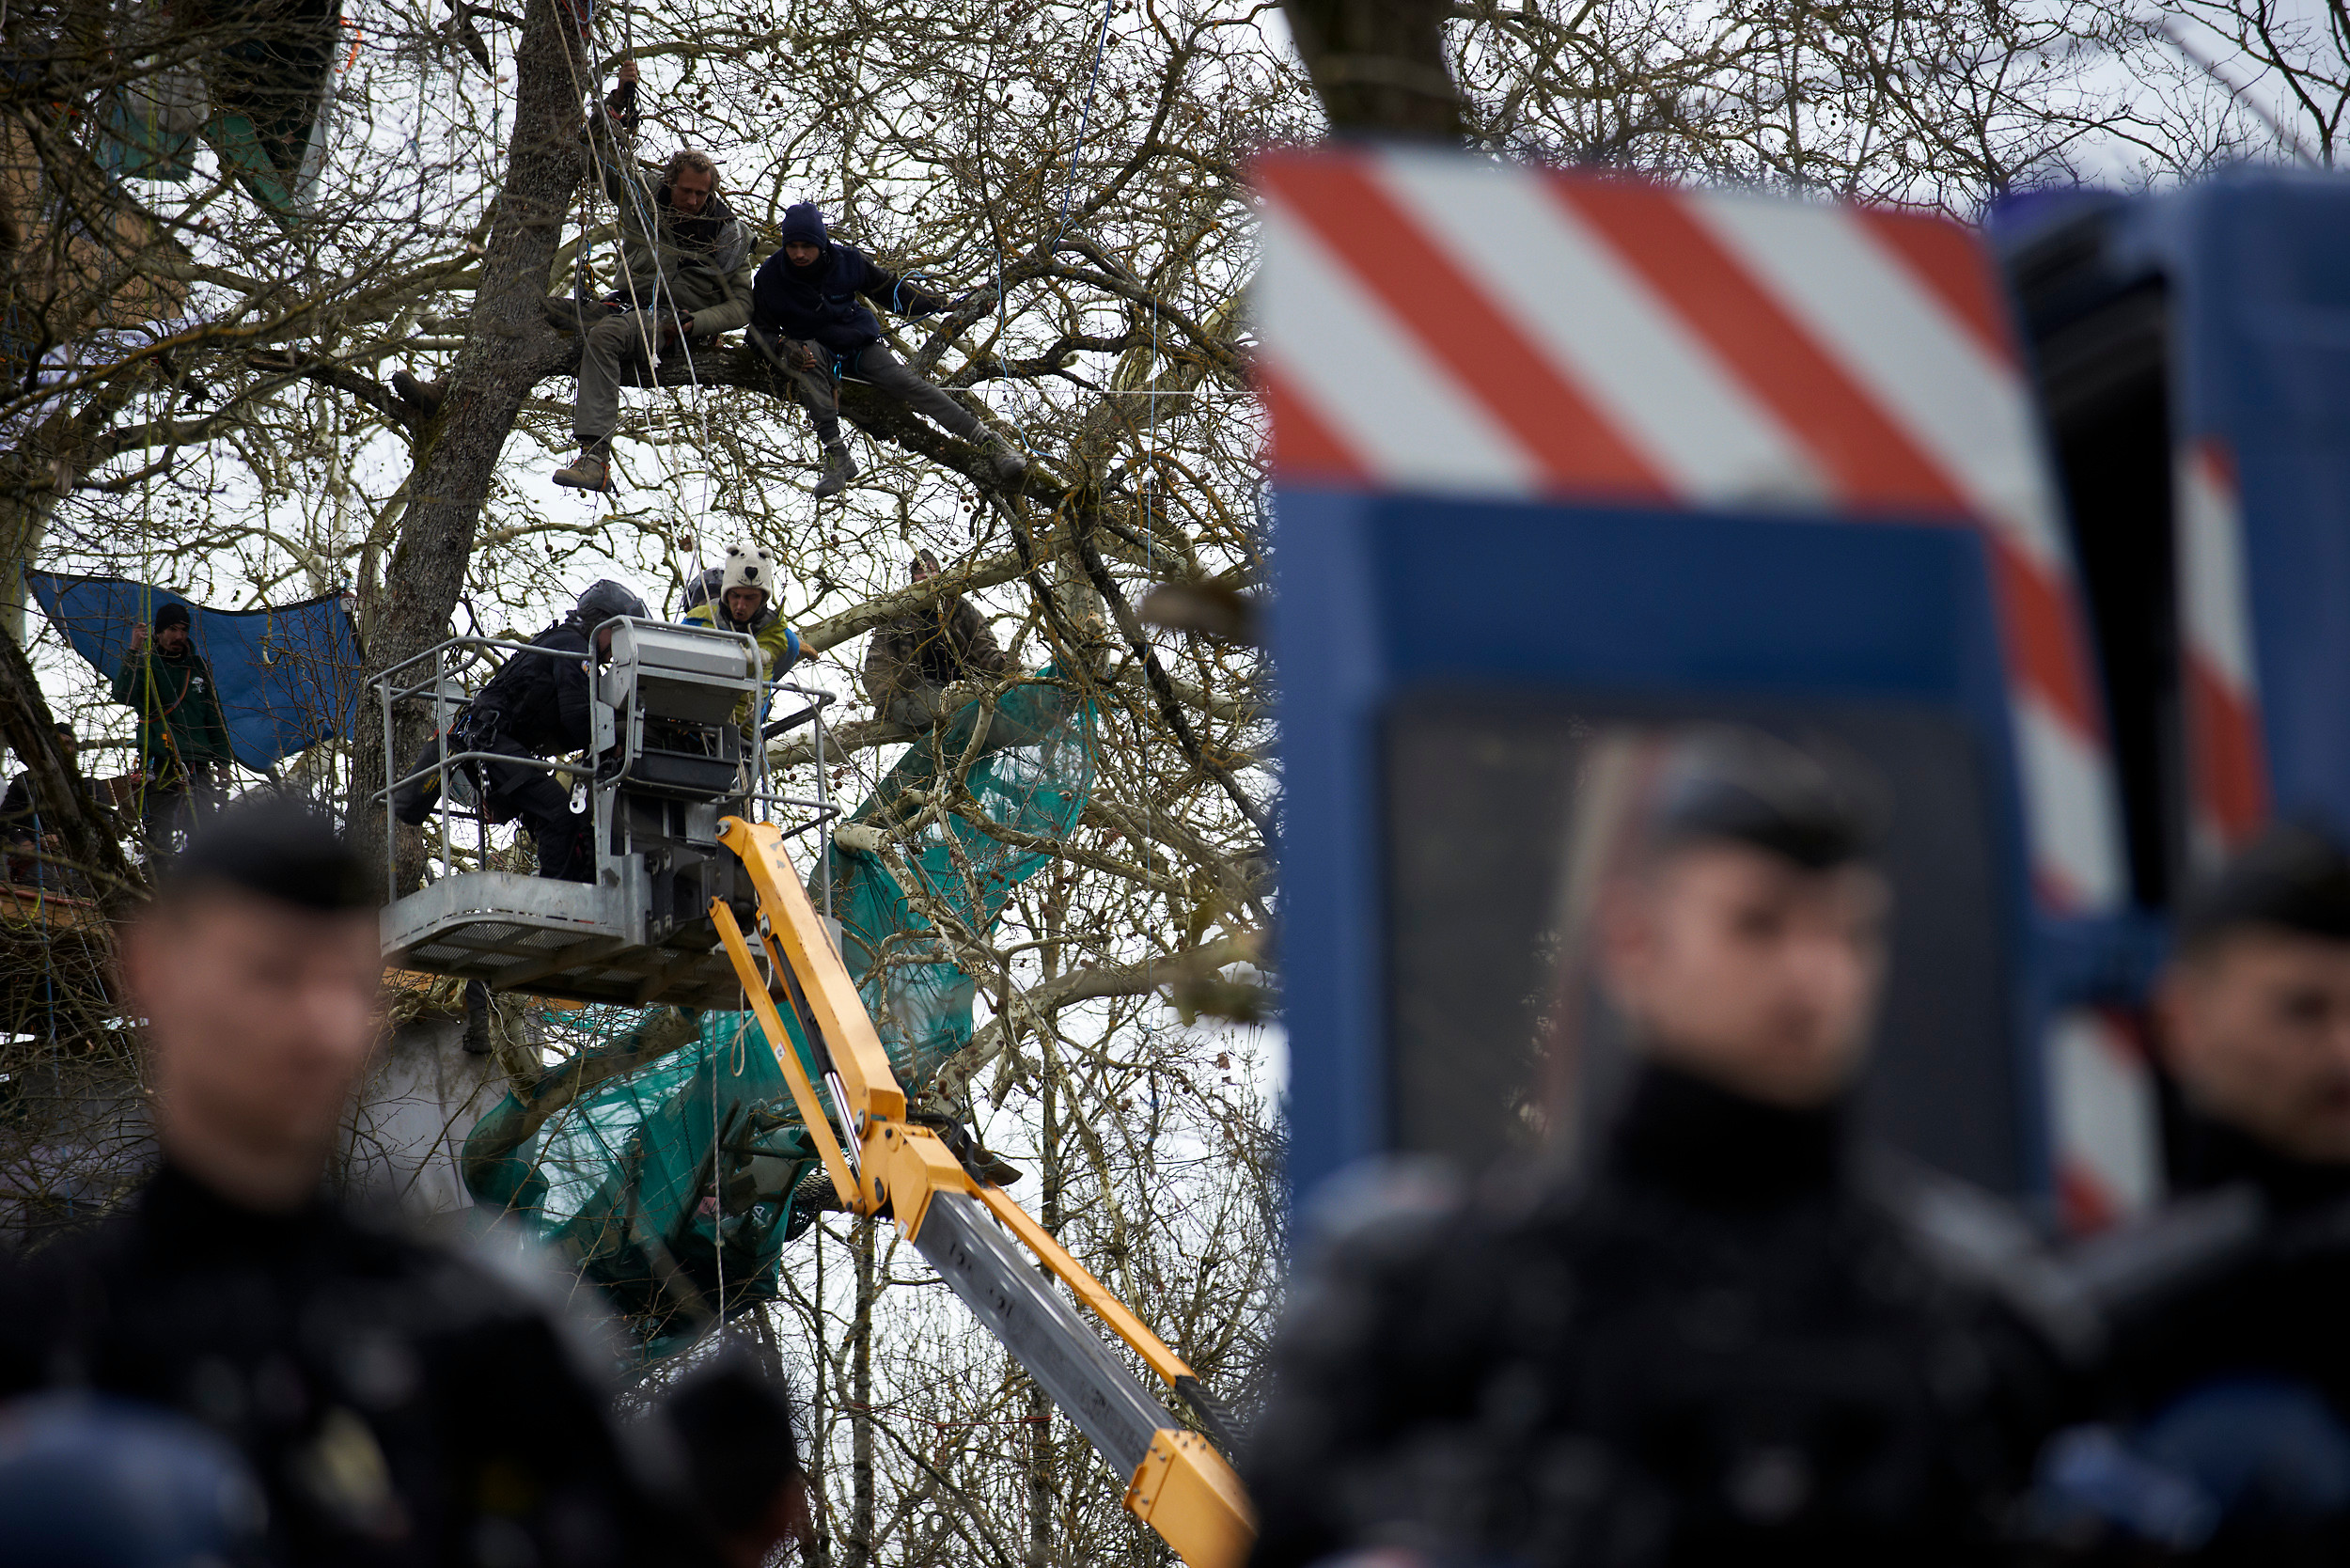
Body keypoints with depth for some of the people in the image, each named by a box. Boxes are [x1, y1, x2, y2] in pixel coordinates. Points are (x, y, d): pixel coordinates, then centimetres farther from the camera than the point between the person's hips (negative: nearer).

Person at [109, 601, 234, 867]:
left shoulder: (198, 667, 16)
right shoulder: (145, 665, 5)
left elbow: (215, 717, 19)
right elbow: (123, 695, -15)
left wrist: (223, 761, 12)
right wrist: (133, 652, -25)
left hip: (198, 766, 3)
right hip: (159, 764, -3)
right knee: (159, 838, -7)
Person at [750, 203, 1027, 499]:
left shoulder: (847, 260, -8)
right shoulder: (770, 277, -12)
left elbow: (890, 289, 5)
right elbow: (760, 329, -4)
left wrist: (940, 303, 2)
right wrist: (783, 347, -27)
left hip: (862, 347, 1)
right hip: (817, 352, -1)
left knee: (904, 382, -23)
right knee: (807, 351, -37)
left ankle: (990, 442, -27)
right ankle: (836, 454, -43)